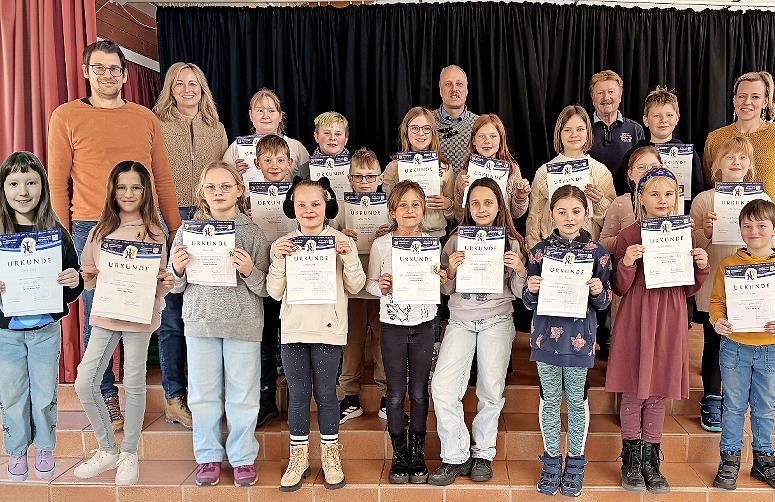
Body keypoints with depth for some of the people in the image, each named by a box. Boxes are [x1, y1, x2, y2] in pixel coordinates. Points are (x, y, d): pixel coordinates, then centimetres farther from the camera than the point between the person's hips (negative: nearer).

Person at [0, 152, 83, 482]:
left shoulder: (56, 232, -7)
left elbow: (72, 287, 0)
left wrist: (75, 282, -22)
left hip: (45, 329, 0)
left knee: (45, 394, 13)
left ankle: (45, 448, 34)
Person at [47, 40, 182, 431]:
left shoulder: (146, 118, 12)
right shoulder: (66, 117, 4)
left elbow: (163, 179, 13)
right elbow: (57, 182, 3)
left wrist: (176, 230, 10)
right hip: (91, 230, -2)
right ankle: (106, 396, 23)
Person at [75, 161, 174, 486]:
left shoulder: (153, 233, -2)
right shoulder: (99, 232, 7)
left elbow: (159, 283, 1)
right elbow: (89, 281, 13)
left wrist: (165, 284, -20)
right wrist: (88, 276, -8)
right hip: (104, 314, 4)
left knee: (134, 384, 4)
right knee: (84, 384, 3)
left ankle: (129, 454, 22)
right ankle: (108, 450, 22)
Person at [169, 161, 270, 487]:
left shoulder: (252, 233, -1)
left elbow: (265, 288, -2)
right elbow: (176, 287, 9)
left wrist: (249, 271, -21)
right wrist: (177, 269, -11)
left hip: (243, 323, -2)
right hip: (200, 321, 2)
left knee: (242, 395, 7)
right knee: (203, 393, 11)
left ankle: (242, 457, 24)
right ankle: (208, 457, 28)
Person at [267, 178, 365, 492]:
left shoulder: (341, 242, 1)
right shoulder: (283, 245, 4)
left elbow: (355, 287, 1)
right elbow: (275, 293, 2)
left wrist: (349, 257, -13)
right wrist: (279, 262, -12)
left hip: (328, 329, -1)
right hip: (293, 329, 2)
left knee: (326, 394, 6)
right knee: (297, 395, 9)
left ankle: (330, 455, 24)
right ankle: (299, 457, 25)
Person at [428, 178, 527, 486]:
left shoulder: (511, 242, 4)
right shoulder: (456, 240, 4)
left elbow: (518, 293, 5)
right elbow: (446, 290, 8)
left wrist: (520, 270, -13)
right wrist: (451, 270, -12)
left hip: (497, 322, 0)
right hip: (460, 321, 1)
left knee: (491, 392, 3)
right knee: (442, 388, -10)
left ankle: (483, 454, 25)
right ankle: (455, 457, 7)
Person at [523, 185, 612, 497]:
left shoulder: (597, 253, -1)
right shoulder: (539, 251, 1)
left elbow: (604, 303, 4)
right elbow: (529, 303, 5)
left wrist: (599, 292, -17)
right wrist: (531, 289, -16)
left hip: (579, 337, -1)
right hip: (545, 335, 1)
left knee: (577, 400, 10)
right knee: (549, 399, 11)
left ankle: (575, 460, 29)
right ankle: (551, 459, 27)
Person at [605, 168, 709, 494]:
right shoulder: (629, 235, -3)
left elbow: (688, 290, 10)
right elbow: (620, 289, -4)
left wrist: (701, 267, -7)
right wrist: (626, 263, -21)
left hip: (670, 321, 3)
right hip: (636, 320, -3)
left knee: (658, 393, 10)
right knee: (634, 391, 4)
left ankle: (651, 459, 25)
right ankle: (631, 458, 22)